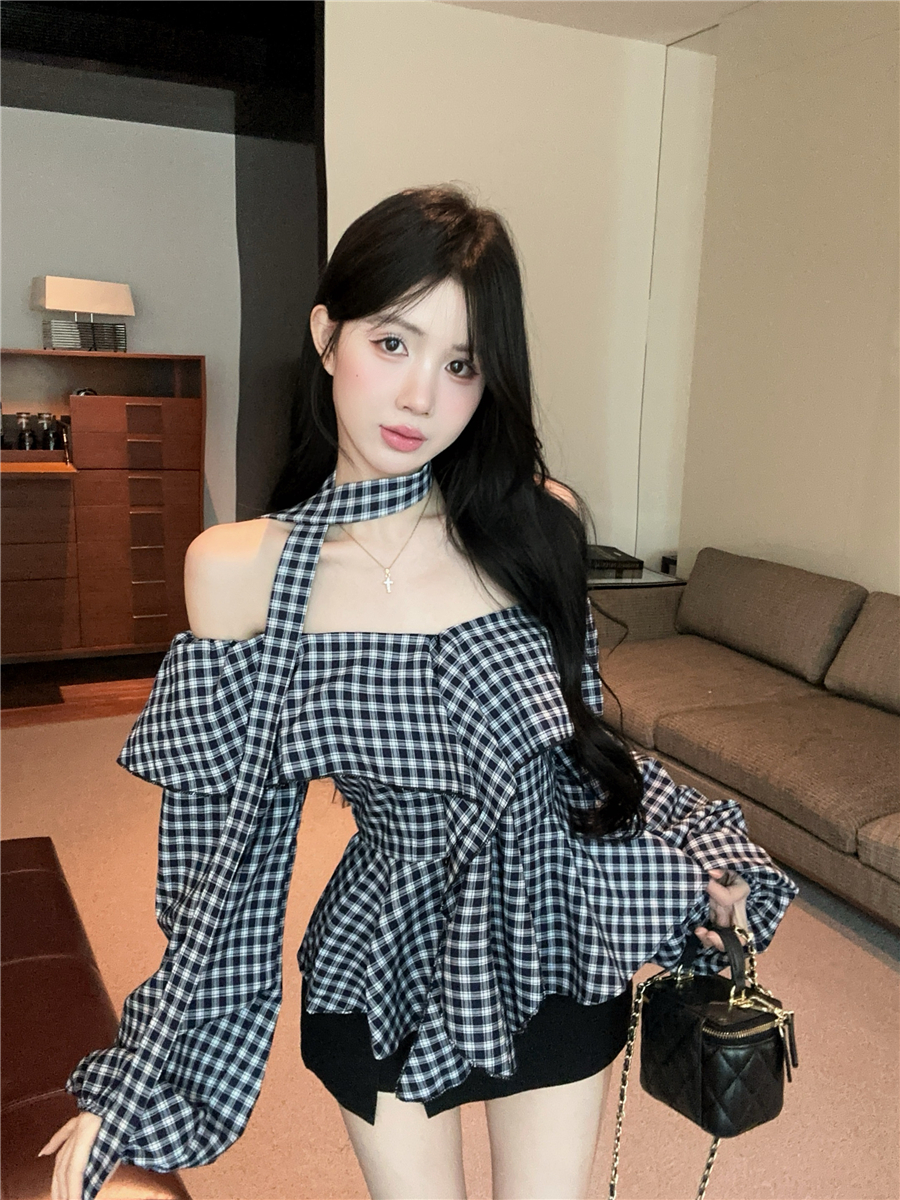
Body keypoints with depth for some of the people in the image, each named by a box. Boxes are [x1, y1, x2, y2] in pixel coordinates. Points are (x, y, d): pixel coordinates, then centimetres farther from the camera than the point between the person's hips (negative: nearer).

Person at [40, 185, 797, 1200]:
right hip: (383, 965, -1)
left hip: (552, 949, 2)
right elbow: (230, 841, -7)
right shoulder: (236, 571, -15)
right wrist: (136, 1088, -3)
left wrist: (696, 863, -1)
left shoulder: (536, 526, -12)